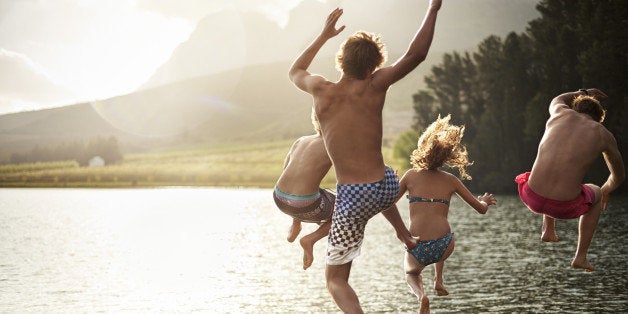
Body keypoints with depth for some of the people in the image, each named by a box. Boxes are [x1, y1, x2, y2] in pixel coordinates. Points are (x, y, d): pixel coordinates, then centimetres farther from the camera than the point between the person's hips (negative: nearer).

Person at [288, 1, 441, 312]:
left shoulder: (321, 89, -6)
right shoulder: (373, 87, -10)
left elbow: (295, 72, 18)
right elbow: (415, 55, -11)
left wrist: (324, 35, 25)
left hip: (353, 199, -3)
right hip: (388, 187, 3)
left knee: (335, 280, 6)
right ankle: (404, 234, 59)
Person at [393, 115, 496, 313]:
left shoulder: (411, 176, 6)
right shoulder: (451, 181, 9)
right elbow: (481, 209, 16)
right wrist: (485, 201, 39)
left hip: (417, 249, -2)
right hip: (444, 248, 2)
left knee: (411, 273, 32)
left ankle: (421, 295, -2)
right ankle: (438, 280, 29)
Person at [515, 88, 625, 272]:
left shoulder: (563, 113, 9)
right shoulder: (603, 135, 6)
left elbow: (556, 101, 38)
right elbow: (619, 176, 22)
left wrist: (584, 93, 56)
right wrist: (605, 190, 45)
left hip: (532, 198, 3)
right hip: (565, 207, -2)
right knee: (596, 194, 35)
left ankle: (548, 229, 39)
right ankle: (581, 256, 31)